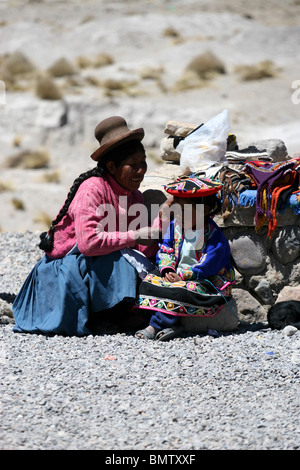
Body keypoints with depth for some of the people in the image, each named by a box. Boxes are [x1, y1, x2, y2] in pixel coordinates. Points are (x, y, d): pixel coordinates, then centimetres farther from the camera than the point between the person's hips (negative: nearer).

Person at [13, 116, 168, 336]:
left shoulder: (135, 197, 3)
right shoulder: (93, 188, -20)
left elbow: (143, 251, -5)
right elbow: (88, 242, -32)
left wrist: (162, 217, -18)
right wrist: (134, 236, -27)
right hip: (67, 266, -8)